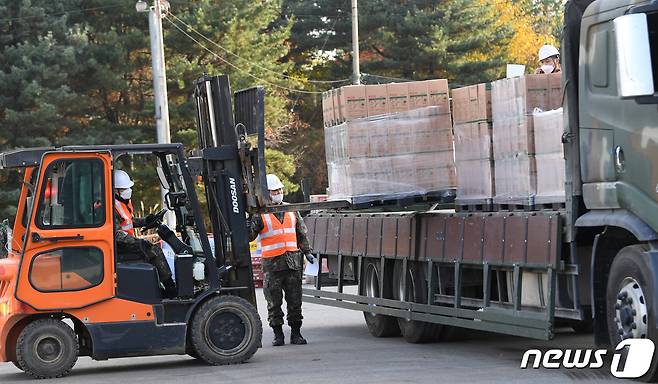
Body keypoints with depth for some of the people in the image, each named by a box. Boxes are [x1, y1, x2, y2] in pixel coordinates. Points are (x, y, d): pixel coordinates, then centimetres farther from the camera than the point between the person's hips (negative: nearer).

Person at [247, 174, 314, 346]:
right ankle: (278, 334, 9)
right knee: (274, 302, 1)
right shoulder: (260, 214, 0)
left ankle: (296, 333, 11)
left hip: (293, 262, 3)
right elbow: (249, 236, -6)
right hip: (272, 264, -3)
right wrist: (249, 222, -23)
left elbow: (302, 233, 21)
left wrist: (307, 252, 14)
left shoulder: (291, 211, 14)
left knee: (295, 300, 4)